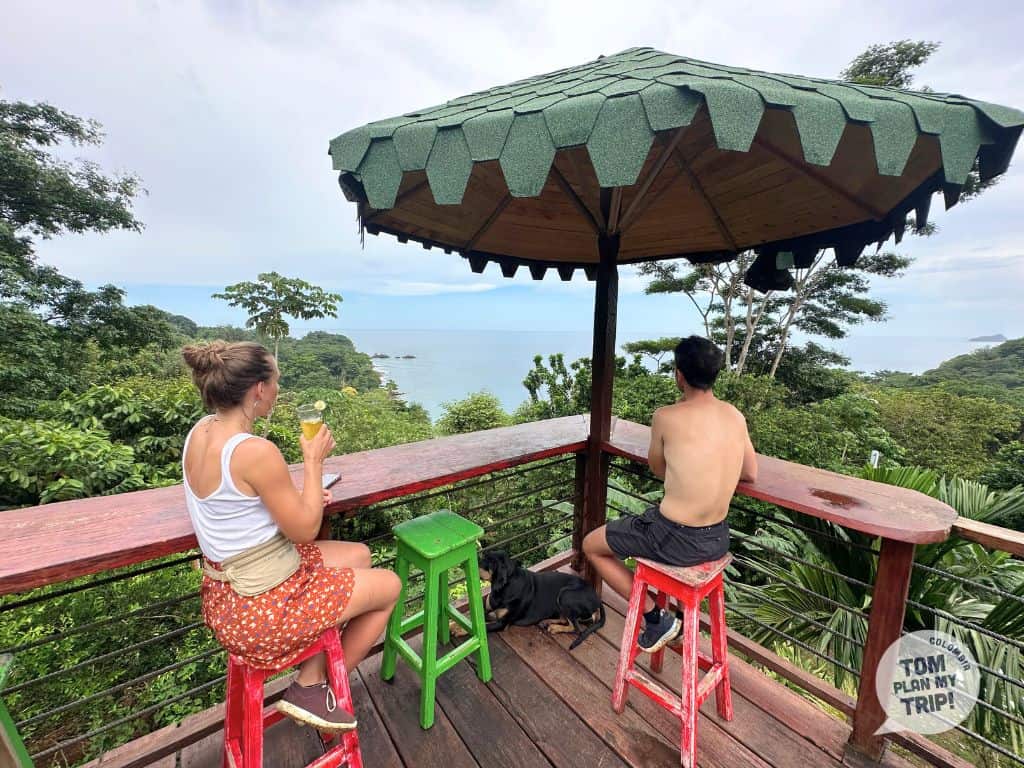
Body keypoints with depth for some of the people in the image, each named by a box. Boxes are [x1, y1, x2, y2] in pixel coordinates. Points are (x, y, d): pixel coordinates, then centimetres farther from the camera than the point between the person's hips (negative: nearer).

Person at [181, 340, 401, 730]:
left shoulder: (201, 431, -2)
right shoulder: (256, 451, -30)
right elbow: (305, 530, -20)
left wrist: (295, 496, 3)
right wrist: (314, 461, -12)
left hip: (228, 593, 9)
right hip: (262, 609, -8)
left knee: (359, 555, 22)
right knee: (390, 585, 9)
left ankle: (311, 680, 25)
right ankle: (313, 691, 26)